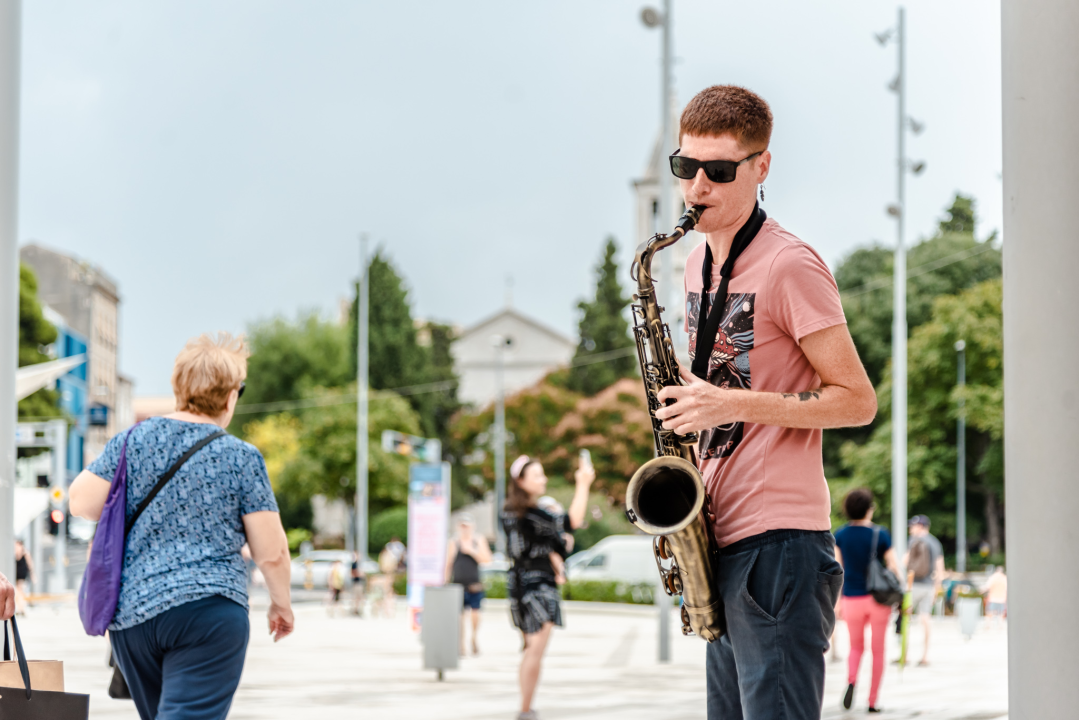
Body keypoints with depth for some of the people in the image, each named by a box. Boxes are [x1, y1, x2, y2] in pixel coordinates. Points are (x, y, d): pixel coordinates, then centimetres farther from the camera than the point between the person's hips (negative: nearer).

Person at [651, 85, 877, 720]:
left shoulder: (790, 266, -11)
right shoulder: (700, 264, 15)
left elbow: (859, 402, -12)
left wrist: (732, 405, -20)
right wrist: (692, 408, 7)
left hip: (778, 546, -9)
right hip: (721, 536, 9)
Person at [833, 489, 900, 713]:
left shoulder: (840, 535, -1)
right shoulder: (880, 534, -7)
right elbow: (893, 568, -6)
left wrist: (837, 599, 10)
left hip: (852, 599, 2)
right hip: (878, 598, -2)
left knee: (856, 647, 18)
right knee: (878, 651, 11)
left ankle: (851, 680, -12)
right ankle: (873, 701, 8)